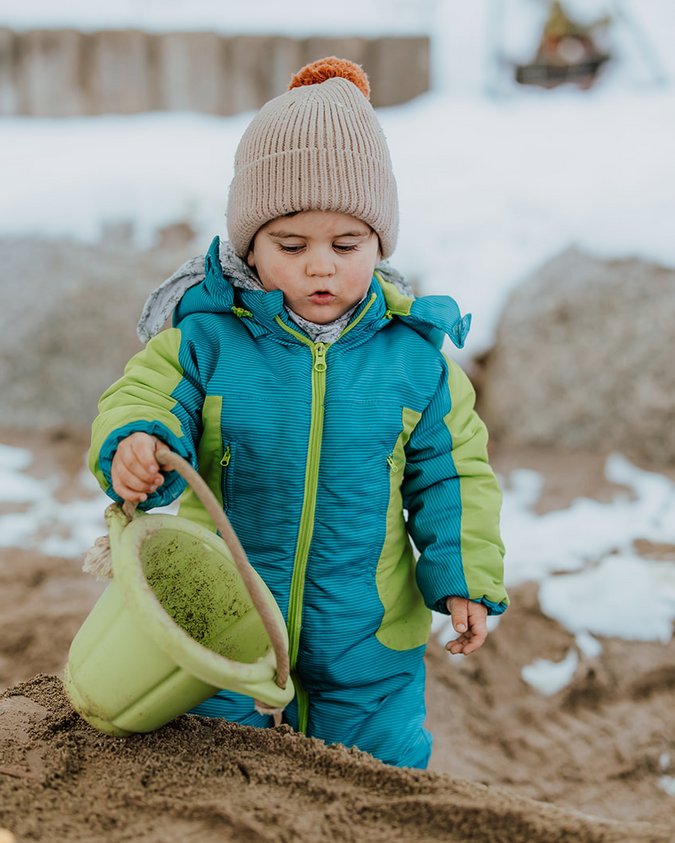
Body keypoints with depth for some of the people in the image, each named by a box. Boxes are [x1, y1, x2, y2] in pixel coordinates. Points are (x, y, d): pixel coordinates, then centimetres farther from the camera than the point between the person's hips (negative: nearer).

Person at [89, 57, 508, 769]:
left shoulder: (414, 351, -7)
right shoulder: (207, 337, -12)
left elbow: (451, 472, 2)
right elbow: (143, 398, -10)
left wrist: (464, 577, -3)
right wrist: (133, 445, -34)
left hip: (369, 637, 1)